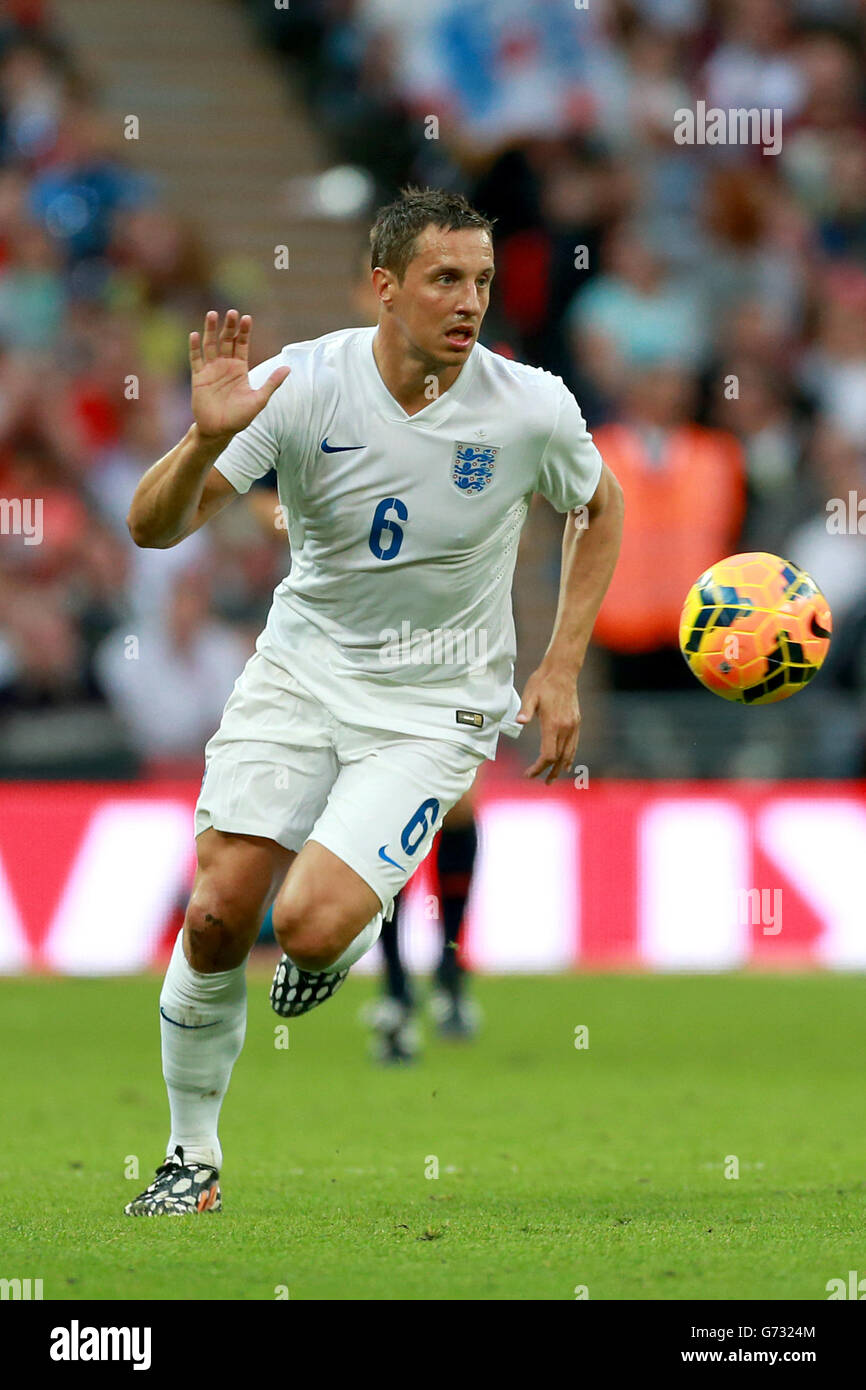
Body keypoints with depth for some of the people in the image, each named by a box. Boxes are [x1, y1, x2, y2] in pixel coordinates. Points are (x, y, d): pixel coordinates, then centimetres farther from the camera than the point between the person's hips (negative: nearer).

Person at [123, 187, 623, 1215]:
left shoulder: (532, 409, -13)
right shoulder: (304, 384, -14)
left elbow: (599, 506, 10)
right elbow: (153, 528, -15)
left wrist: (561, 669, 3)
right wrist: (206, 440, -35)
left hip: (434, 706, -1)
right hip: (301, 668, 2)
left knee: (310, 927, -21)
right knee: (218, 918, -10)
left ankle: (364, 908, 18)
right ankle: (192, 1157, 12)